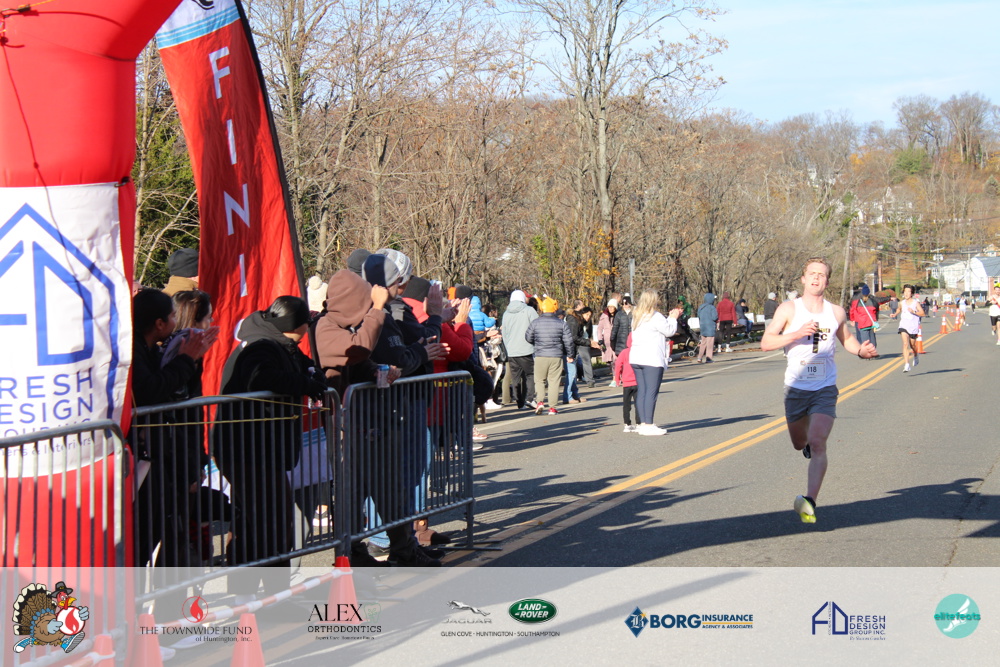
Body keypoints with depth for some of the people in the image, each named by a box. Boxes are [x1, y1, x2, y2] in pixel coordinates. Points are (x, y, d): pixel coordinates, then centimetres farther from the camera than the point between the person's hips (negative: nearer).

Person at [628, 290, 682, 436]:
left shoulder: (636, 317, 15)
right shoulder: (655, 317, -11)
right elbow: (669, 331, -3)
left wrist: (670, 318, 24)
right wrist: (673, 318, 12)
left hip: (635, 358, 8)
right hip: (651, 358, -8)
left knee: (641, 391, 10)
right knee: (651, 391, -7)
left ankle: (643, 423, 11)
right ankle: (648, 425, -9)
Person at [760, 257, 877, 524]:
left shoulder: (836, 312, 4)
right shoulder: (788, 309, -4)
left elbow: (847, 339, 23)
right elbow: (765, 343, -10)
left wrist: (862, 350, 1)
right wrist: (797, 334, -23)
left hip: (825, 388, -1)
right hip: (796, 388, 1)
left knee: (817, 444, -17)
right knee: (799, 443, 17)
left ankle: (809, 501, -24)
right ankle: (809, 444, 55)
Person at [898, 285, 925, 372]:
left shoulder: (916, 303, -6)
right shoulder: (902, 303, 5)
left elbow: (922, 313, -11)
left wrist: (914, 312, -23)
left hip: (913, 326, -1)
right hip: (904, 326, 1)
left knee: (912, 345, 13)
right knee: (905, 344, -15)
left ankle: (916, 356, 50)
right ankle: (906, 365, -21)